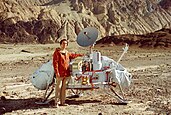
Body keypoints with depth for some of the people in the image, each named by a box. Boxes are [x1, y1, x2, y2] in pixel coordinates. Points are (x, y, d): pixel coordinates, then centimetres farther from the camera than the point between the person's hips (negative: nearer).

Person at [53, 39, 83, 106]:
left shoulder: (67, 52, 16)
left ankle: (62, 102, 17)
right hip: (60, 74, -7)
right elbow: (55, 63, -12)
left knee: (64, 88, 10)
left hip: (67, 73, 7)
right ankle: (57, 102, 1)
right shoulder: (57, 52, -7)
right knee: (58, 88, -5)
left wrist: (79, 55, 44)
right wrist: (57, 72, -19)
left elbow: (72, 55, 39)